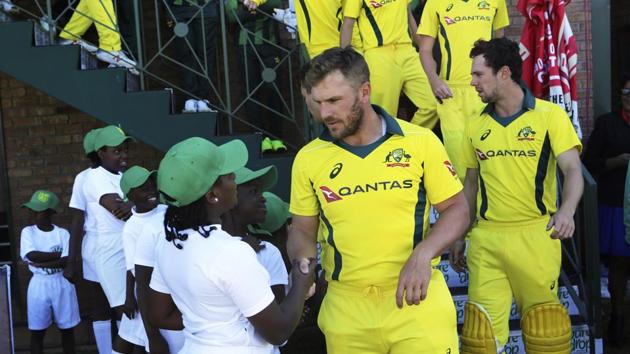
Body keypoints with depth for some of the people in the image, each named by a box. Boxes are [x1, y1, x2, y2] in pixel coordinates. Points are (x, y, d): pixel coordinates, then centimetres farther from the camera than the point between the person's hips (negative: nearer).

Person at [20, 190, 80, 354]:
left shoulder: (63, 233, -2)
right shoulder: (28, 231, 1)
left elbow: (67, 261, -13)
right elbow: (32, 255, -15)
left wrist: (42, 263, -18)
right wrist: (59, 254, -13)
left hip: (62, 283, 0)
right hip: (39, 284, 1)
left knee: (67, 328, 9)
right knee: (37, 331, 7)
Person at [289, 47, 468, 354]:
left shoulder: (420, 142, -4)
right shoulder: (308, 158, 0)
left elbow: (456, 208, 1)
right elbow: (302, 229, 10)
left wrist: (422, 255, -14)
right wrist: (303, 261, -11)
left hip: (417, 298, -1)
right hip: (346, 308, 2)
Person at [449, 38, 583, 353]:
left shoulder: (550, 115, -1)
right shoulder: (475, 126, 10)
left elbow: (573, 169, -8)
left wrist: (566, 210, -27)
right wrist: (459, 237, 16)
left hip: (535, 234, -3)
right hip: (485, 238, 3)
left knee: (544, 326, 3)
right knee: (481, 327, 1)